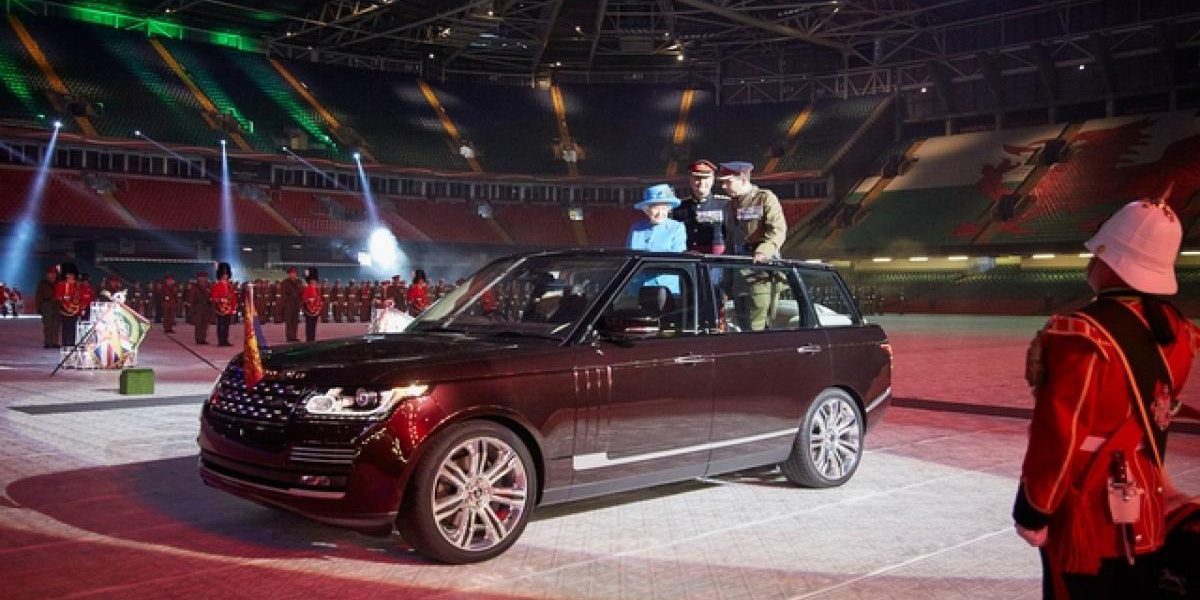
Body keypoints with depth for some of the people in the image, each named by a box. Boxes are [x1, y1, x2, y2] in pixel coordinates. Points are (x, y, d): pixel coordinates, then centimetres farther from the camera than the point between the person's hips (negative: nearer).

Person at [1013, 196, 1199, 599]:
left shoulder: (1083, 338, -25)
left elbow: (1058, 437, -22)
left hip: (1086, 524, -7)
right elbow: (1160, 413, 12)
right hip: (1147, 521, 7)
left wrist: (1032, 512, -12)